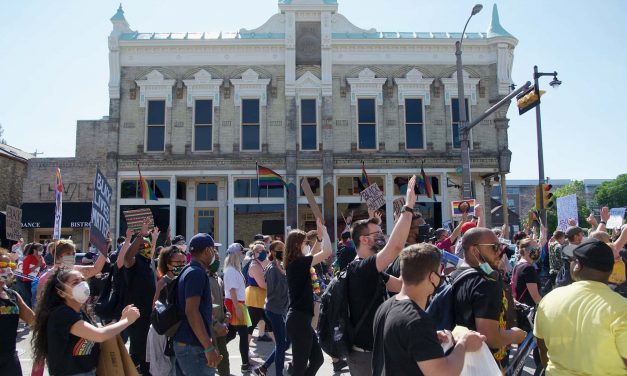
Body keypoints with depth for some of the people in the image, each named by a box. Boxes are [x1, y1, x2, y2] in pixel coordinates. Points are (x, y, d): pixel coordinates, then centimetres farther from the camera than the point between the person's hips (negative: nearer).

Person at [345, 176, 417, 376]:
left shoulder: (371, 270, 10)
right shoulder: (360, 268, -22)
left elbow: (401, 286, 5)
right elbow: (395, 246, -32)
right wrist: (408, 207, -27)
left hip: (373, 349, 10)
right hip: (365, 353, -10)